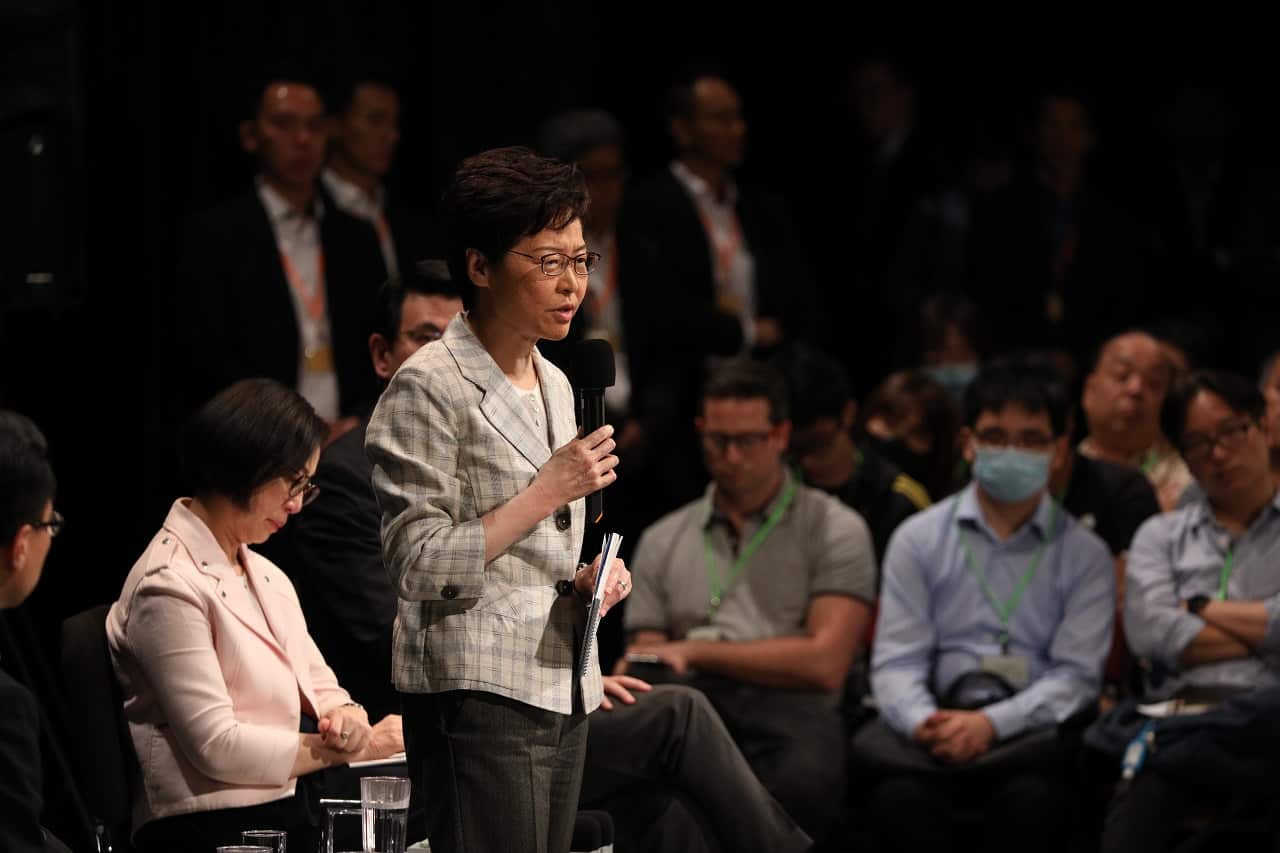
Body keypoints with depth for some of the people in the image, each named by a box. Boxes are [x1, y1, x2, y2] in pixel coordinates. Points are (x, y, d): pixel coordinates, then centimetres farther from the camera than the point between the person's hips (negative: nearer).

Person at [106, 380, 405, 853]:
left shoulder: (267, 578, 20)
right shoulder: (170, 587, -9)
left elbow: (321, 690, 21)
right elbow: (217, 747, -14)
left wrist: (345, 720, -4)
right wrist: (352, 747, -6)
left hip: (292, 812, 9)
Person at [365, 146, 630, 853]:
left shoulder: (554, 385, 18)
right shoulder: (429, 389, -8)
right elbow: (417, 564, -15)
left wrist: (586, 580, 7)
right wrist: (547, 493, -16)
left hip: (560, 684, 8)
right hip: (479, 689, -8)